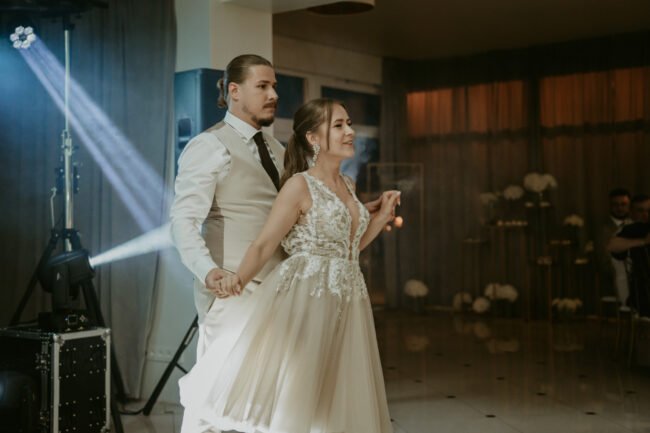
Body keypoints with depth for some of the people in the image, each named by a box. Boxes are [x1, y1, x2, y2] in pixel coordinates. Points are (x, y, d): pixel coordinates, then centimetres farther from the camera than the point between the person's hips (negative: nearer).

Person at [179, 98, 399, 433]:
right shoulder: (299, 185, -9)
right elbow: (264, 245, -14)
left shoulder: (348, 186, 12)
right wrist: (239, 279, -32)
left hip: (346, 303, 7)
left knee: (333, 403, 11)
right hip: (306, 300, -7)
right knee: (293, 398, -6)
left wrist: (382, 216, 12)